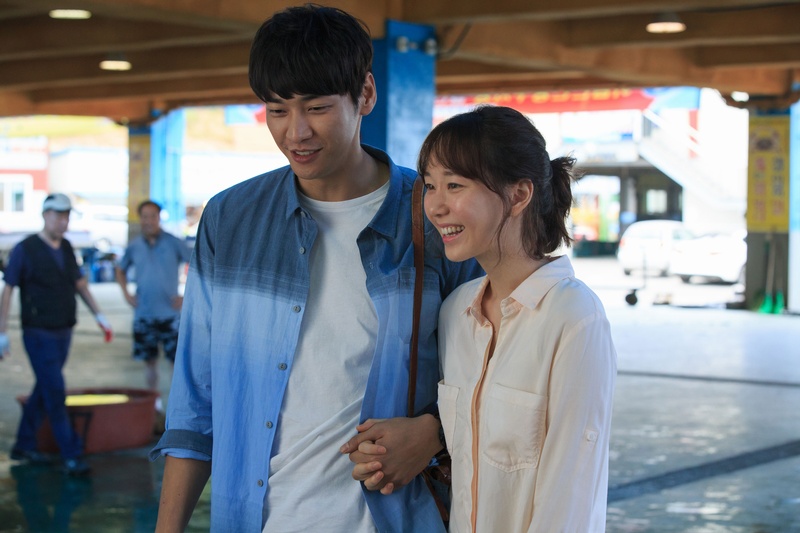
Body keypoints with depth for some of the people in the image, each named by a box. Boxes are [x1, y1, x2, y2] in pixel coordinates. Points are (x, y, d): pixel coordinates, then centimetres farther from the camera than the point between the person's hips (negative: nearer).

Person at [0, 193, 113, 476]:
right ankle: (72, 456, -7)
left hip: (63, 333, 7)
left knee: (44, 391, 13)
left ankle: (24, 446, 26)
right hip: (39, 335, -7)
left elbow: (80, 283, 17)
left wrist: (99, 316, 7)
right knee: (55, 394, -9)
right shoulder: (25, 250, -11)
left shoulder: (66, 248, 7)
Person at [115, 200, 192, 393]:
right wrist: (126, 293, 8)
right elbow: (121, 270, 22)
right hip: (143, 314, 3)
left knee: (178, 360, -7)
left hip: (169, 314, -3)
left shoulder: (173, 243, -5)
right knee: (149, 361, 11)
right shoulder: (134, 246, 5)